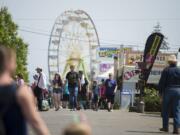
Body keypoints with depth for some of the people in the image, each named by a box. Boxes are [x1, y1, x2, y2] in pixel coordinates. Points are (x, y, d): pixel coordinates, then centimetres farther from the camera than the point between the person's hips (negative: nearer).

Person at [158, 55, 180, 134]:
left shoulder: (166, 70, -4)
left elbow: (162, 82, -6)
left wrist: (160, 91, 1)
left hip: (168, 91, -2)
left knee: (165, 109, 10)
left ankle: (165, 127, 11)